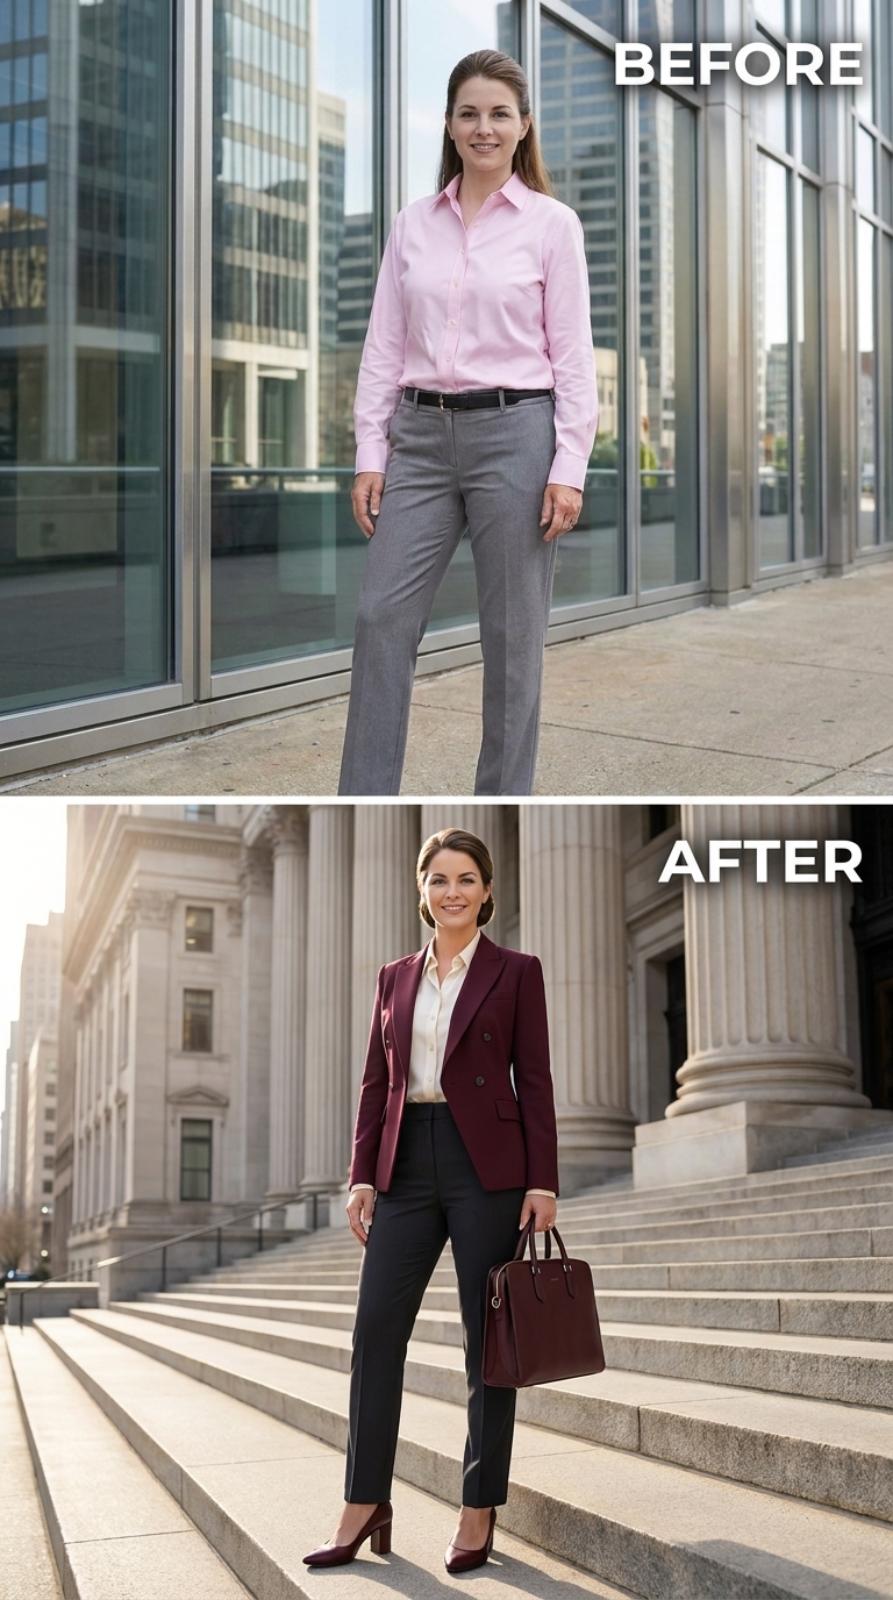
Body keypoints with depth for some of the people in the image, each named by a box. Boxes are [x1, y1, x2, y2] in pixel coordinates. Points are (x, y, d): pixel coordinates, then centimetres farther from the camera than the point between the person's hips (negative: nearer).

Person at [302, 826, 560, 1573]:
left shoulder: (516, 971, 1)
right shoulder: (395, 977, 12)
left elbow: (534, 1083, -3)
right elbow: (375, 1083, 12)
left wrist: (542, 1182, -9)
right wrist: (361, 1175, 5)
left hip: (487, 1165, -4)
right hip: (406, 1165, 4)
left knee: (488, 1339, 2)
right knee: (375, 1331, 1)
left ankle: (479, 1512, 12)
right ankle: (365, 1506, 10)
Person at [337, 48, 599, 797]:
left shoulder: (552, 223, -2)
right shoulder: (413, 224, 9)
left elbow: (573, 355, -5)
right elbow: (384, 348, 8)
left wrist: (569, 468, -12)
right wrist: (370, 454, 1)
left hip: (514, 435, -4)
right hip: (422, 439, 4)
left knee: (511, 638, 3)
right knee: (382, 618, -2)